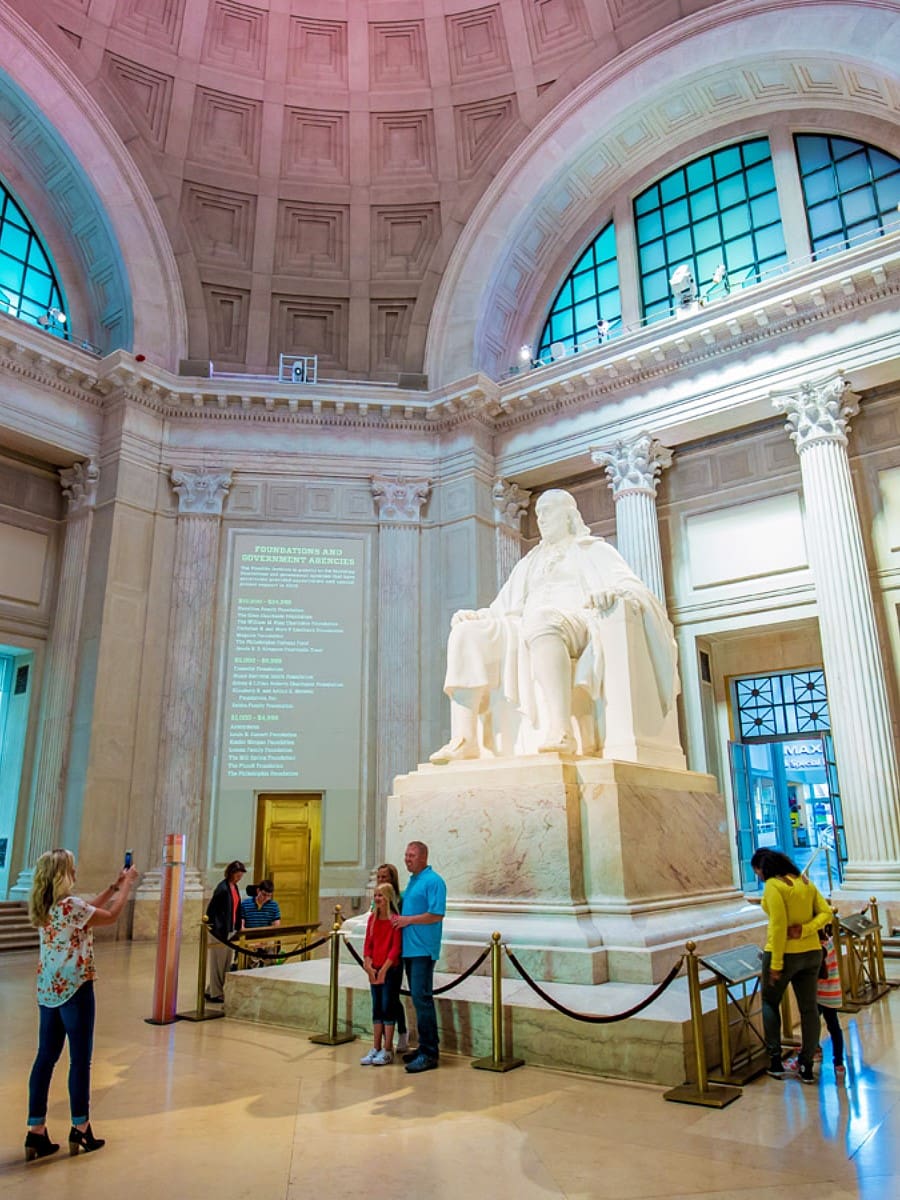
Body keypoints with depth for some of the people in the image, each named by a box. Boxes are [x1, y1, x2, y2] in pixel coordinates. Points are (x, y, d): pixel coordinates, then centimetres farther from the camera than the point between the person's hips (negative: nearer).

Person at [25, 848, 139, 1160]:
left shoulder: (42, 907, 5)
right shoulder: (69, 904, -21)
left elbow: (88, 909, 16)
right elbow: (111, 916, -10)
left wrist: (114, 885, 18)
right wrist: (127, 883, 0)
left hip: (48, 990, 8)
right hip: (74, 989, -8)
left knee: (46, 1058, 12)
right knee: (80, 1059, 4)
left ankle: (36, 1133, 16)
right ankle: (80, 1130, 13)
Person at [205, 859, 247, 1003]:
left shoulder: (234, 887, 9)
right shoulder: (222, 888, -17)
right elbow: (211, 909, -17)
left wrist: (240, 925, 14)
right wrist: (212, 929, -16)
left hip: (231, 930, 9)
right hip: (220, 931, -9)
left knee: (227, 964, 14)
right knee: (218, 963, 3)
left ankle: (212, 990, 25)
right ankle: (215, 994, 14)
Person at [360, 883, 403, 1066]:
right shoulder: (372, 918, 5)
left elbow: (396, 948, -14)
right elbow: (367, 944, 6)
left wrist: (383, 969, -14)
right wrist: (369, 967, -4)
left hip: (391, 969, -6)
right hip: (375, 970, 6)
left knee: (388, 1007, 0)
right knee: (376, 1008, 11)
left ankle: (387, 1051, 8)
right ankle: (376, 1049, 18)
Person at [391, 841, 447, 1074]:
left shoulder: (433, 881, -12)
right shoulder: (412, 880, 16)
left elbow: (436, 915, -19)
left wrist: (407, 920, -13)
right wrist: (399, 917, 8)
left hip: (423, 949, -9)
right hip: (409, 948, 9)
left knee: (421, 998, -9)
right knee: (418, 998, 13)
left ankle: (429, 1053, -2)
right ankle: (426, 1046, 22)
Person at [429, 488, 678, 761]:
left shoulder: (594, 550, 21)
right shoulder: (529, 563, 35)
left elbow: (633, 587, 3)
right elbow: (502, 609, 28)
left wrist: (611, 593, -22)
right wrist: (473, 615, 6)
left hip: (580, 623, -5)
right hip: (528, 629, 5)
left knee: (541, 620, -41)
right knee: (466, 633, -20)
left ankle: (561, 731, -51)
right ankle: (464, 739, -33)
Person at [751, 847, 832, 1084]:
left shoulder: (773, 886, -16)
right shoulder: (804, 881, 7)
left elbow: (779, 926, -21)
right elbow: (826, 913, 2)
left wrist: (776, 964, -17)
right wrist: (804, 930, -9)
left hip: (785, 953, -6)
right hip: (811, 952, 6)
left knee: (770, 1002, 14)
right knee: (809, 1008, 13)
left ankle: (775, 1060, 13)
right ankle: (806, 1066, 19)